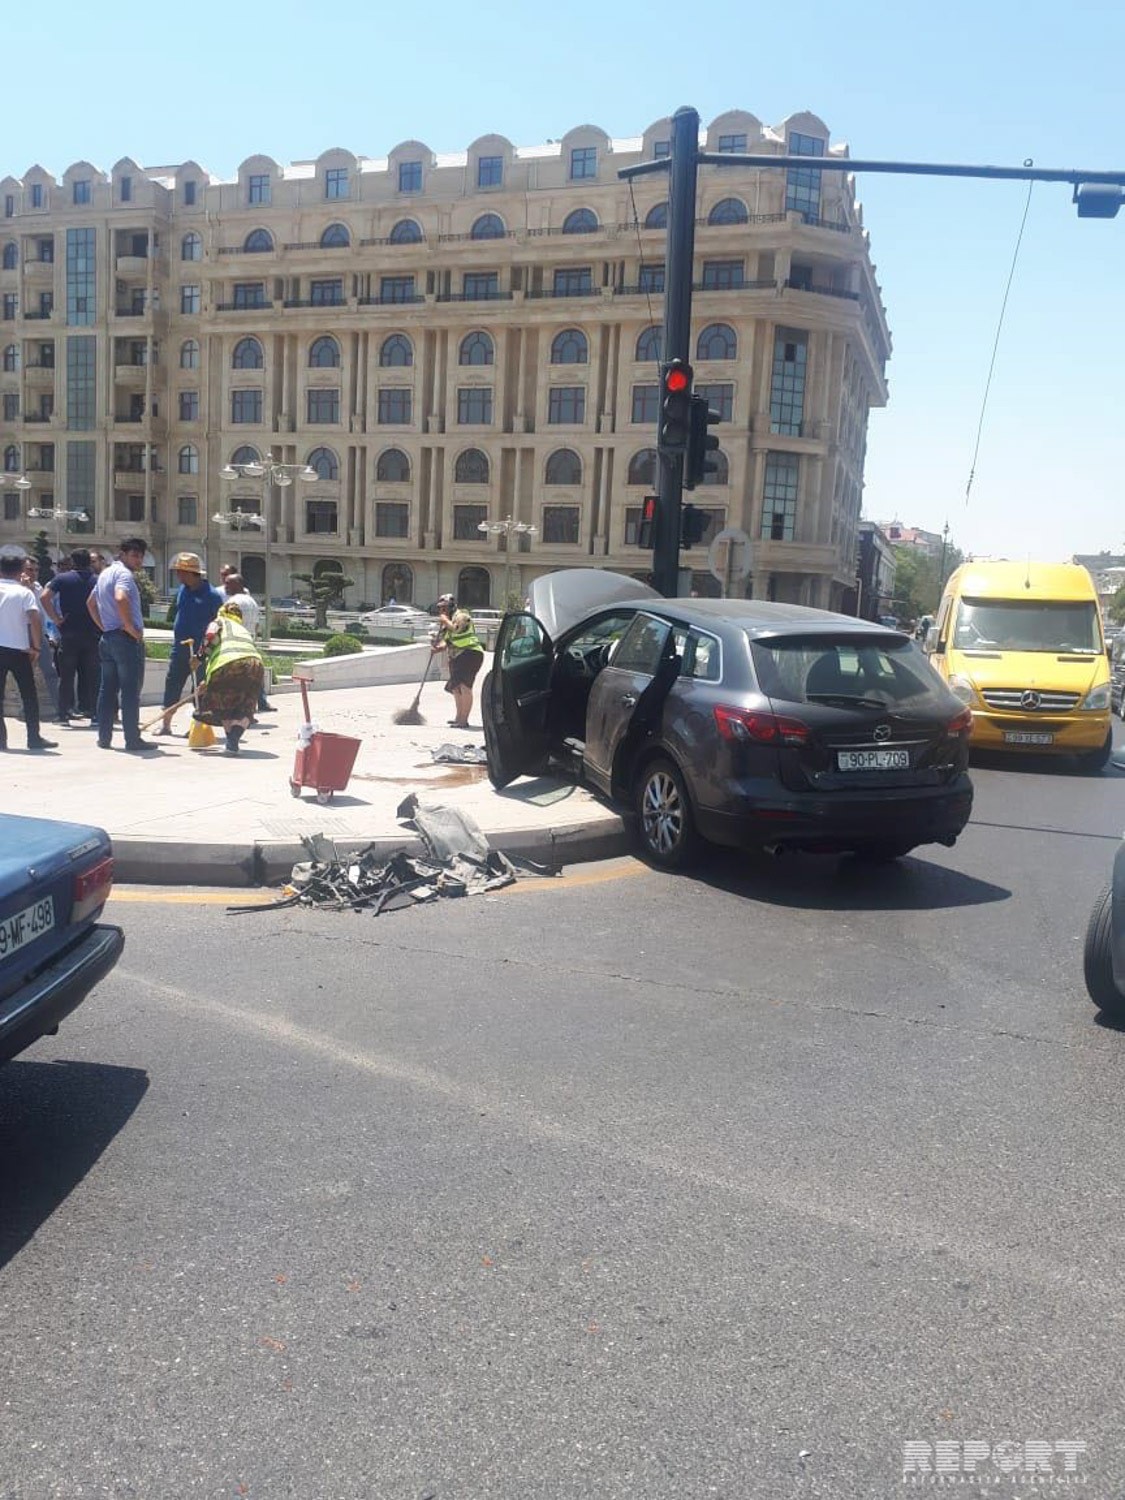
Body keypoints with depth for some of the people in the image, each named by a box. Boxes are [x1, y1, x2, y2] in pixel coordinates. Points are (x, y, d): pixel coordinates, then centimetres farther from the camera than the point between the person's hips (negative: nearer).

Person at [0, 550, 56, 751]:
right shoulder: (24, 593, -4)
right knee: (29, 694, 6)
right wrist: (36, 646, -8)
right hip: (18, 649, -2)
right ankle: (34, 737, 5)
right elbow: (35, 619, -17)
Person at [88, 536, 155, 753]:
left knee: (108, 689, 11)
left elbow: (91, 602, 28)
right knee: (131, 691, -5)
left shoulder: (105, 573, 19)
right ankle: (133, 739, -3)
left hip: (108, 638, 9)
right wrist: (131, 627, -21)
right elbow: (121, 598, -30)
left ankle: (104, 737, 13)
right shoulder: (124, 573, -11)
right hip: (127, 639, -9)